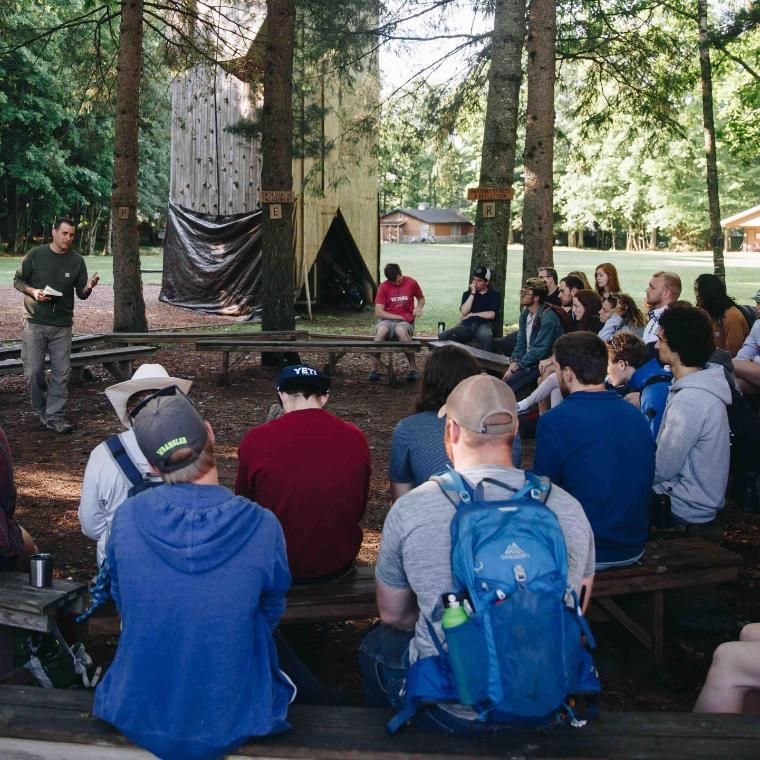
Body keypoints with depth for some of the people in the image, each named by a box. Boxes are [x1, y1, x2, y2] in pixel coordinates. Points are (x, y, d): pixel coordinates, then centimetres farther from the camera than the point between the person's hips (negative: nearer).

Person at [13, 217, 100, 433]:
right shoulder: (35, 255, -2)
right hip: (35, 323, -1)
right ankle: (41, 410, 21)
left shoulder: (77, 260, 1)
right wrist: (33, 291, -13)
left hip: (62, 325, 1)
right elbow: (18, 281, 6)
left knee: (61, 372, -1)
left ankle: (54, 416, 7)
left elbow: (81, 294, 4)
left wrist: (88, 287, -19)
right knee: (34, 371, 0)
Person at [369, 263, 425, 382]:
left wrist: (419, 307, -4)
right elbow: (378, 312, -3)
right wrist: (399, 317, -9)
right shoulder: (383, 287, 1)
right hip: (387, 320, 1)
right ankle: (377, 367, -22)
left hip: (405, 322, -1)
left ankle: (413, 368, -26)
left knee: (401, 330, -39)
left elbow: (421, 298, 20)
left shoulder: (411, 283, 2)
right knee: (381, 329, -38)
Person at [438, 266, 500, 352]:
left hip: (483, 325, -3)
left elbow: (491, 315, -2)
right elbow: (464, 312, 2)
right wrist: (473, 293, 1)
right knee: (443, 336, -24)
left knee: (486, 336, -41)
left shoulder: (494, 295, 12)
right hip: (466, 325, 3)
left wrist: (472, 314, 4)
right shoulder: (467, 294, 20)